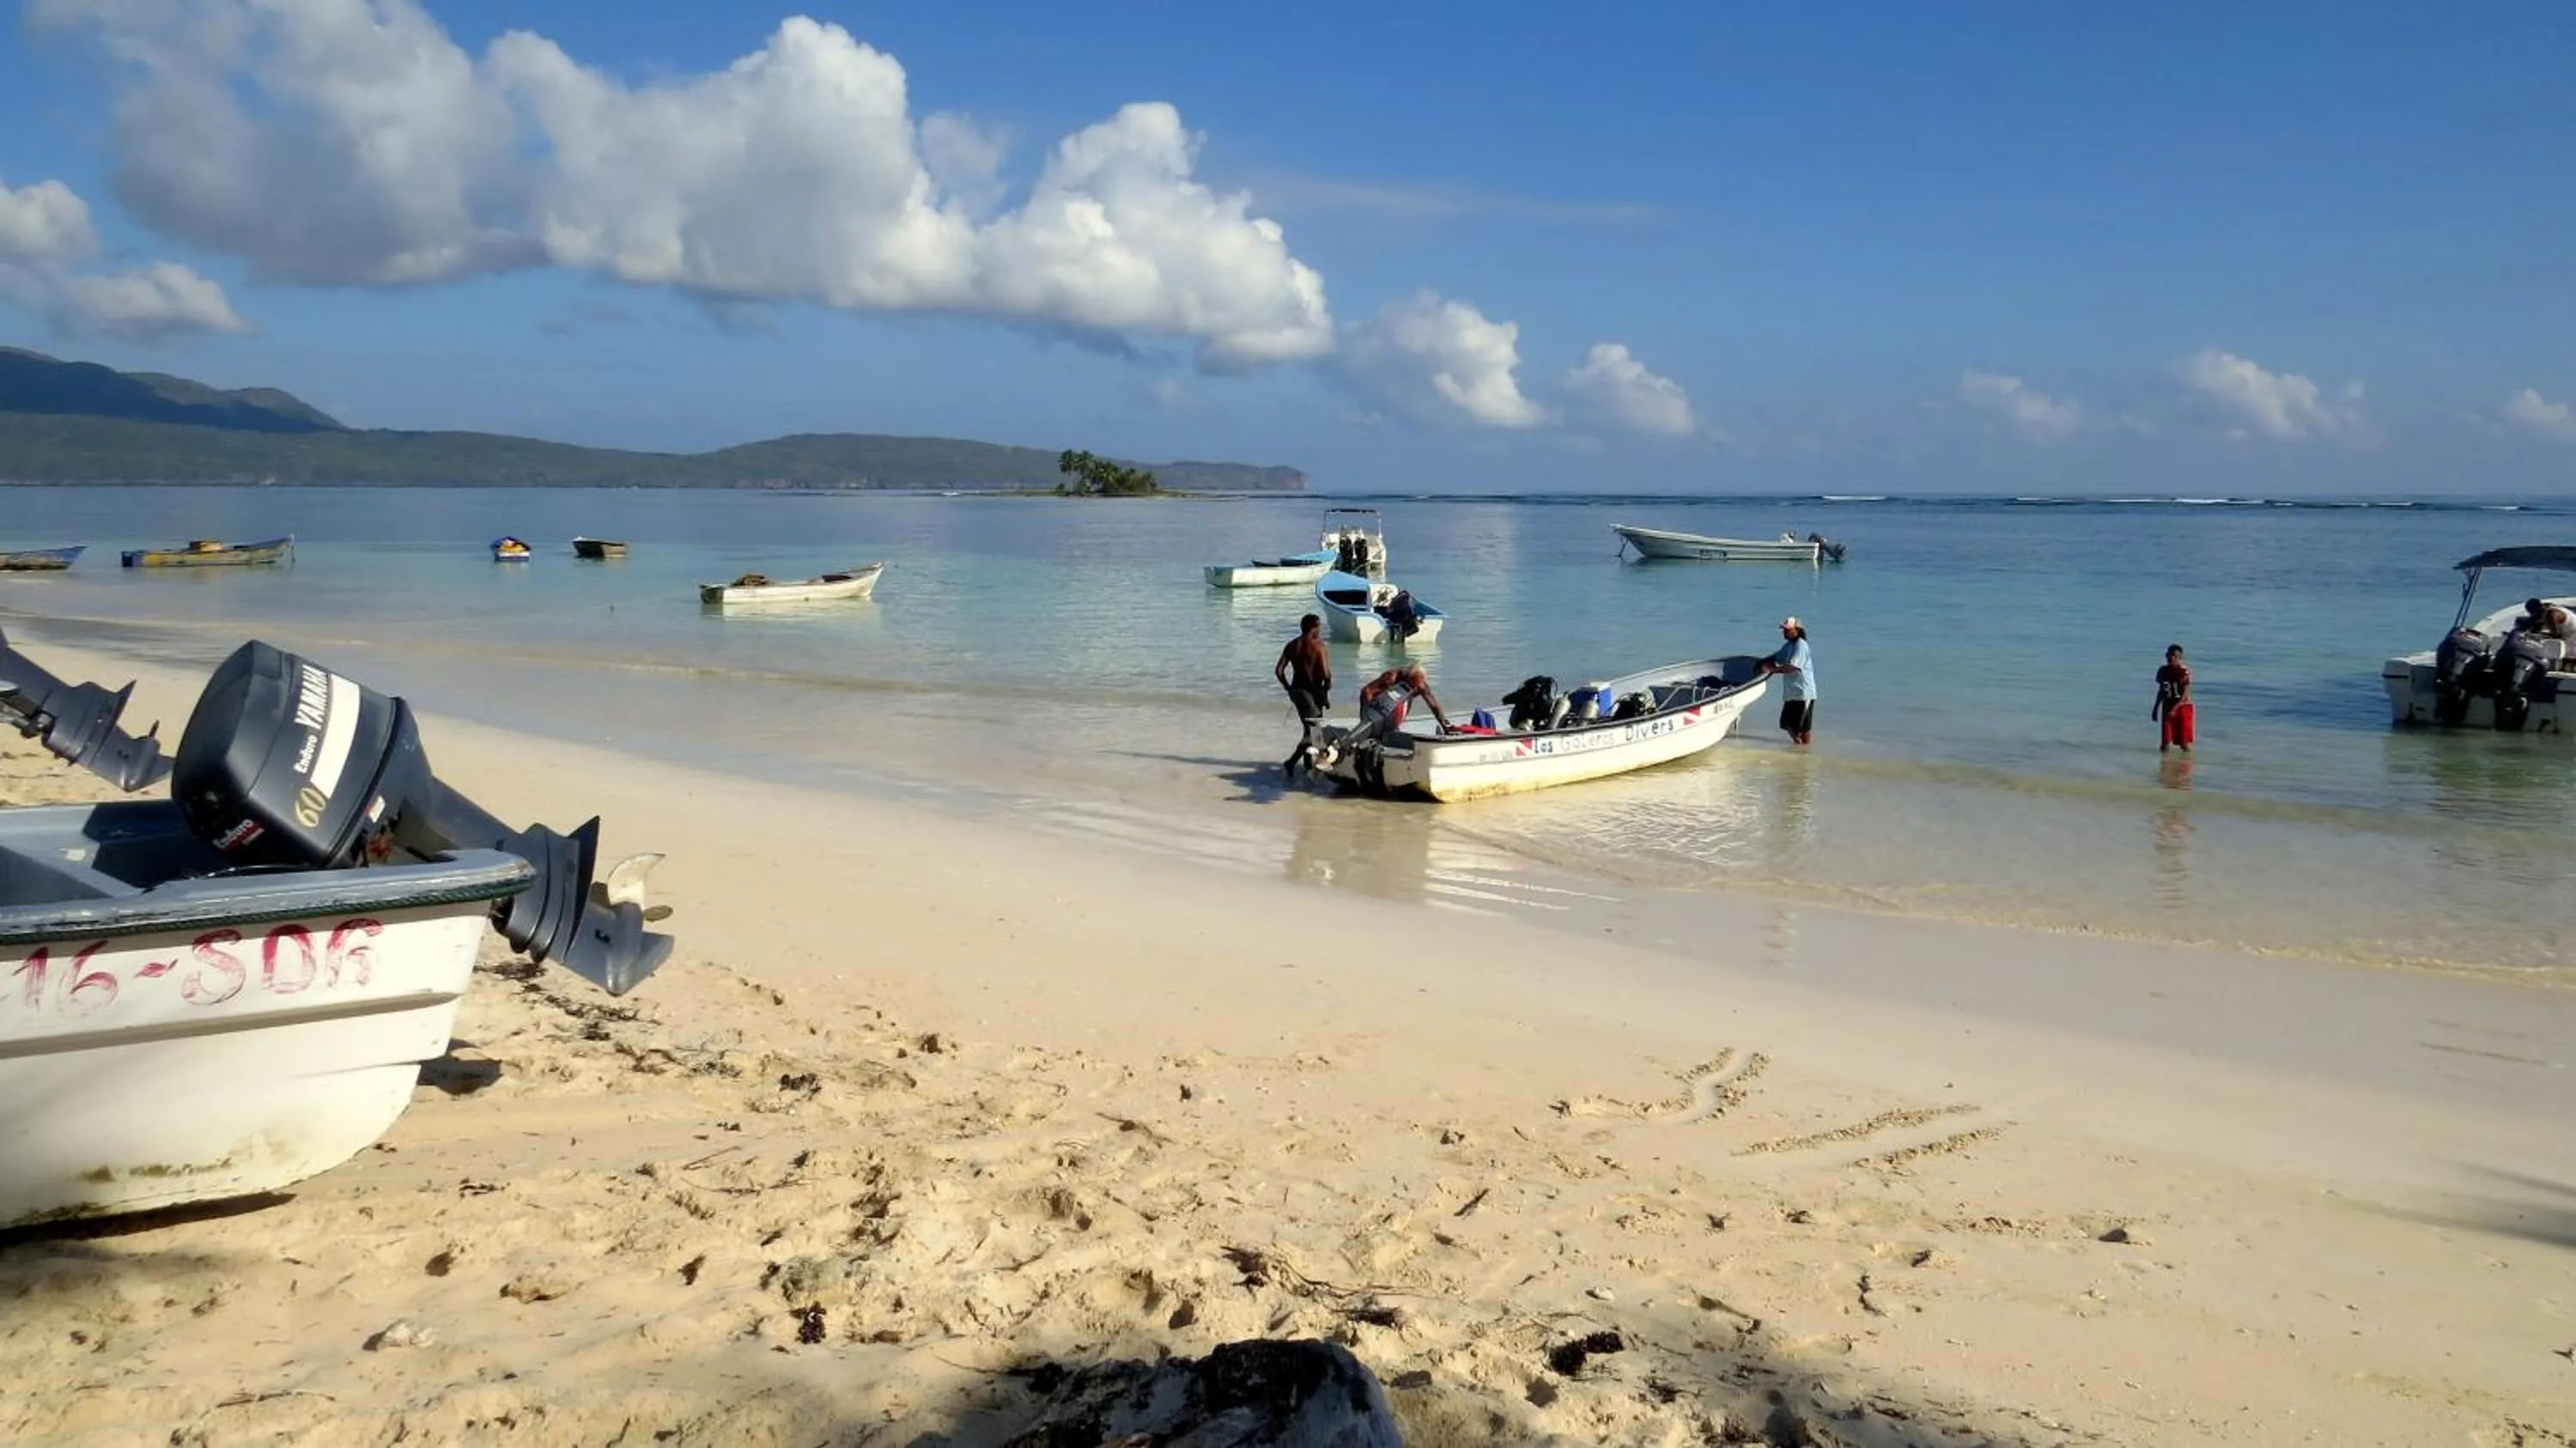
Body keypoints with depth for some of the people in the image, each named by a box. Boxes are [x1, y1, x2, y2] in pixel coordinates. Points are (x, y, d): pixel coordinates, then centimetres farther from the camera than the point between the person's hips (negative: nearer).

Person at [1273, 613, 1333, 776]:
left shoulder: (1292, 646, 5)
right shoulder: (1319, 646, -11)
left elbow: (1279, 671, 1)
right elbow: (1326, 673, -18)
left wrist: (1288, 688, 12)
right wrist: (1327, 694, -4)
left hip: (1297, 690, 6)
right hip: (1313, 691, -6)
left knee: (1307, 728, 20)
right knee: (1314, 730, -1)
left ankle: (1308, 764, 28)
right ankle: (1290, 763, -15)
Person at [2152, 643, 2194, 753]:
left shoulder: (2184, 671, -14)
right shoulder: (2163, 671, 3)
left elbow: (2185, 693, -17)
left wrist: (2175, 708, -26)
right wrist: (2155, 709, 13)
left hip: (2183, 707, -5)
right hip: (2167, 707, 5)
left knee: (2184, 742, -1)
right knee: (2165, 741, 0)